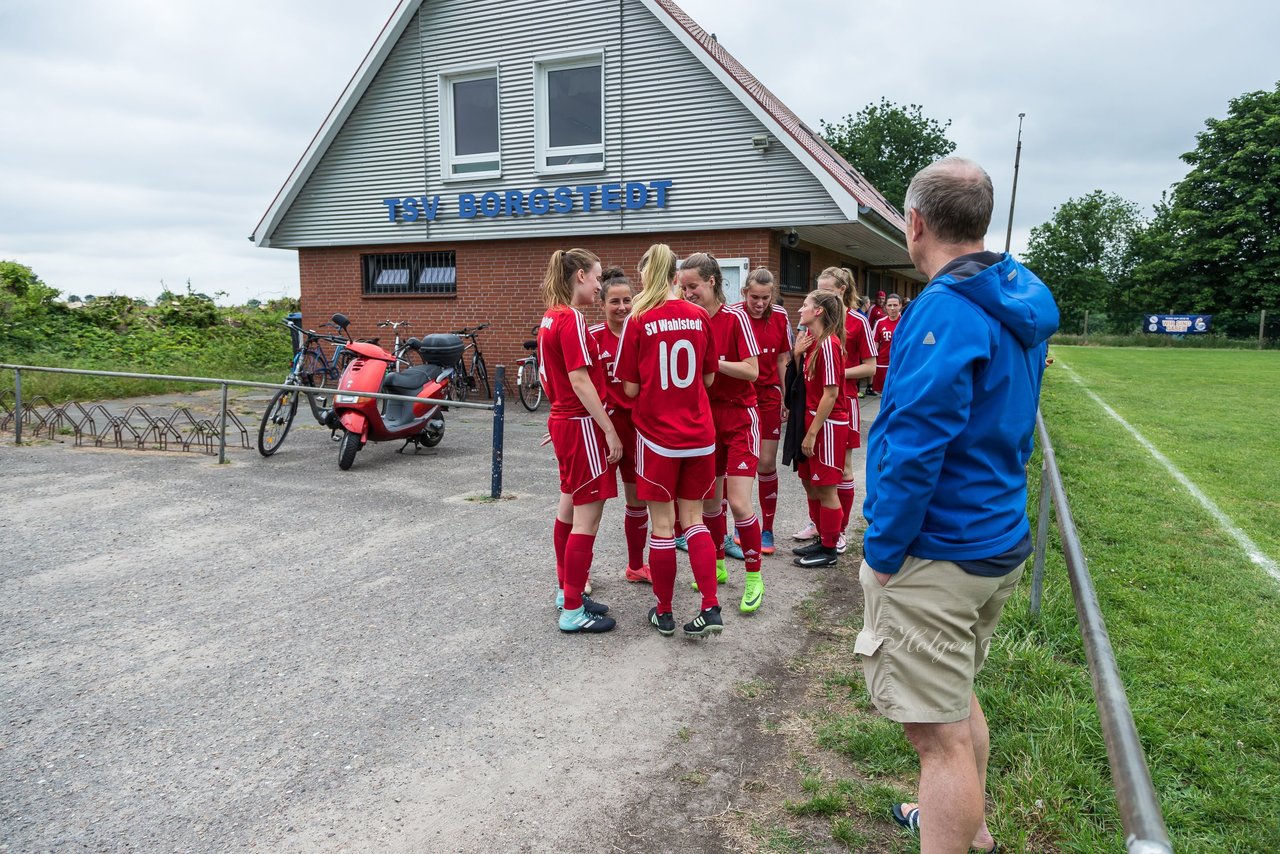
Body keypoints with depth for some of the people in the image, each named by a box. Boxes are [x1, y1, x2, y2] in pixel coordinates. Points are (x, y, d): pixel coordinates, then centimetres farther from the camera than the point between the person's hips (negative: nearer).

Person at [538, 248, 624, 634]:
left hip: (563, 421, 10)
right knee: (587, 518, -3)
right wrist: (611, 431, -19)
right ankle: (573, 611, 3)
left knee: (569, 509, 18)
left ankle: (567, 591, 31)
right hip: (582, 424, -10)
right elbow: (580, 381, -21)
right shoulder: (571, 319, -17)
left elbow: (547, 377, 17)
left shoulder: (550, 317, 11)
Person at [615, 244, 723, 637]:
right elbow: (708, 377, 9)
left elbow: (631, 388, -6)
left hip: (657, 433, -3)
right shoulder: (700, 316, 1)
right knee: (693, 519, 13)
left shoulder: (638, 320, -9)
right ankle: (710, 609, 5)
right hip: (699, 433, 3)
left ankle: (663, 612, 19)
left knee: (663, 523, 7)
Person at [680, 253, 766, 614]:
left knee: (738, 502, -10)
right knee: (709, 499, 12)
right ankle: (717, 566, 30)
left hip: (739, 418, -5)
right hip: (705, 417, 6)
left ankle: (754, 578, 6)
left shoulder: (735, 317, -12)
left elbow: (752, 370, -16)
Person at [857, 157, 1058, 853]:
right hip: (1000, 540, 10)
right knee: (957, 695, 27)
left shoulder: (946, 309, -21)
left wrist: (881, 552, -17)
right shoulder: (1020, 303, 10)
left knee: (938, 731, 1)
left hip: (936, 557, -10)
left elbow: (916, 447, -26)